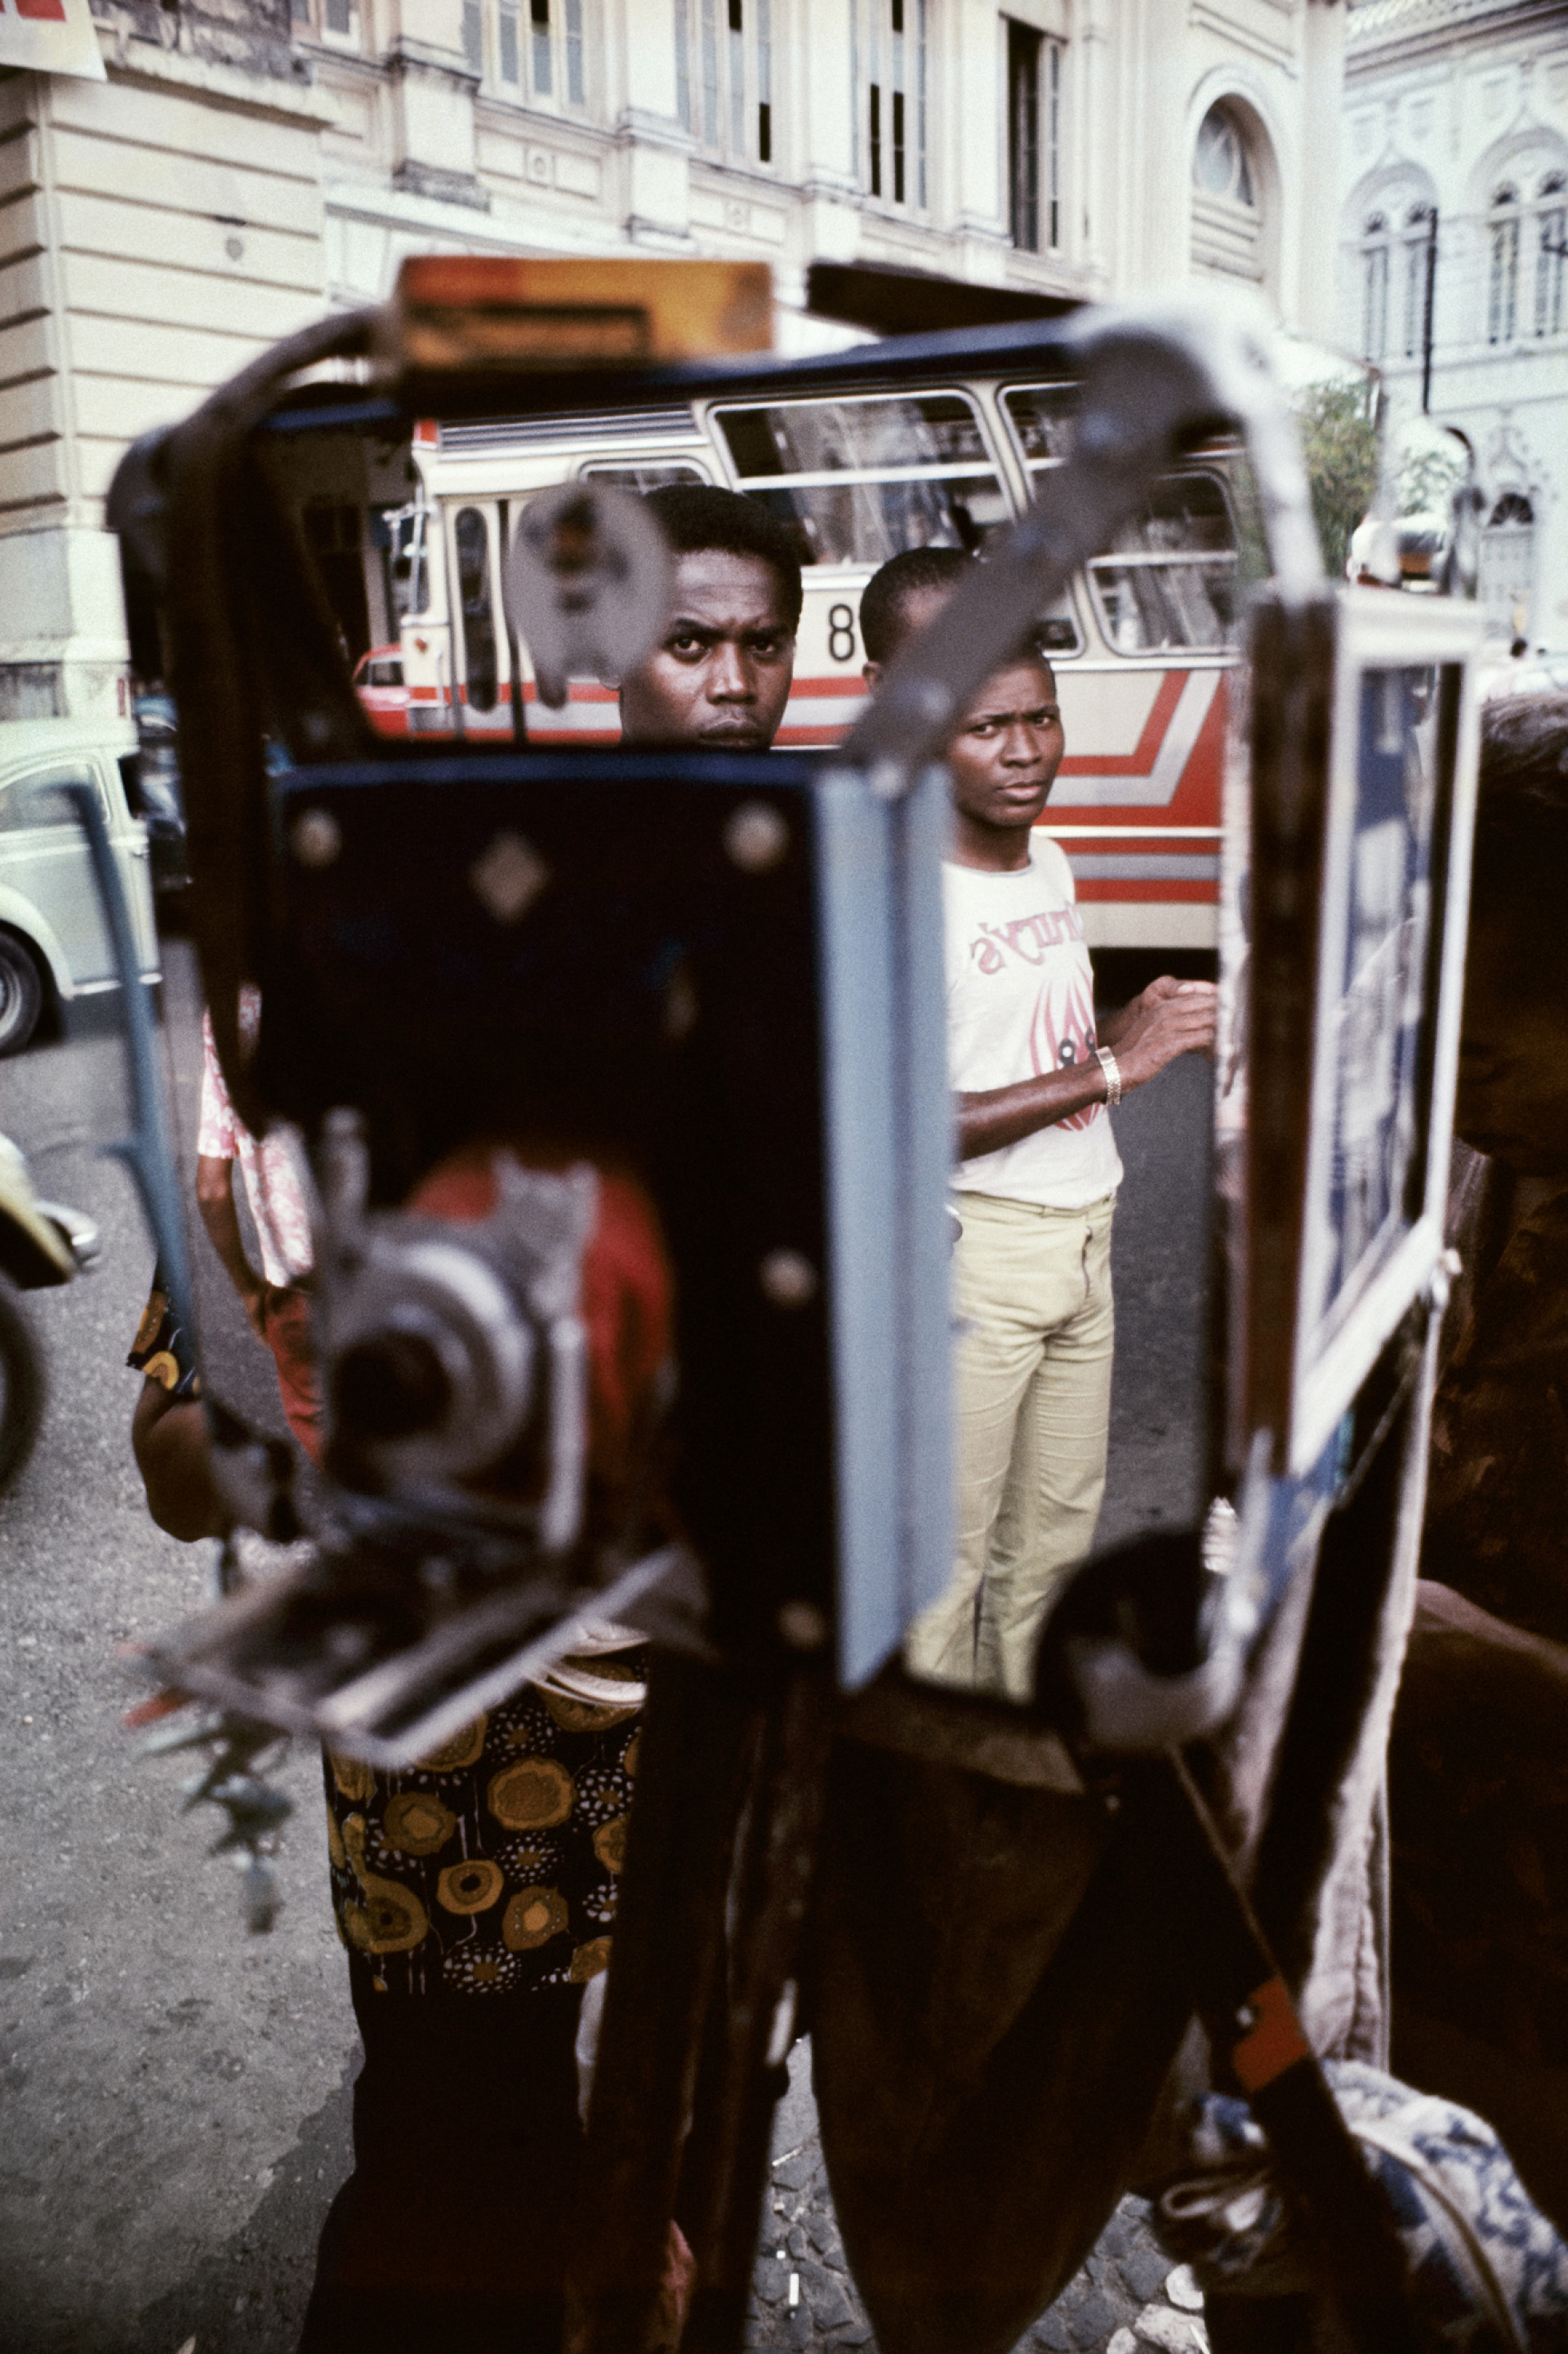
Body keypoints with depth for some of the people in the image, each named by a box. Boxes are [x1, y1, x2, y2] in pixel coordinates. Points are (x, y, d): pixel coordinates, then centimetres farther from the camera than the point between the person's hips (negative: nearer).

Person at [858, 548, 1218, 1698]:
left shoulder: (1048, 861, 8)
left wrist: (1139, 1022, 0)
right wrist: (1109, 1068, -23)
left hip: (1083, 1235, 8)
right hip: (968, 1255, -8)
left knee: (1058, 1530, 19)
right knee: (944, 1556, 3)